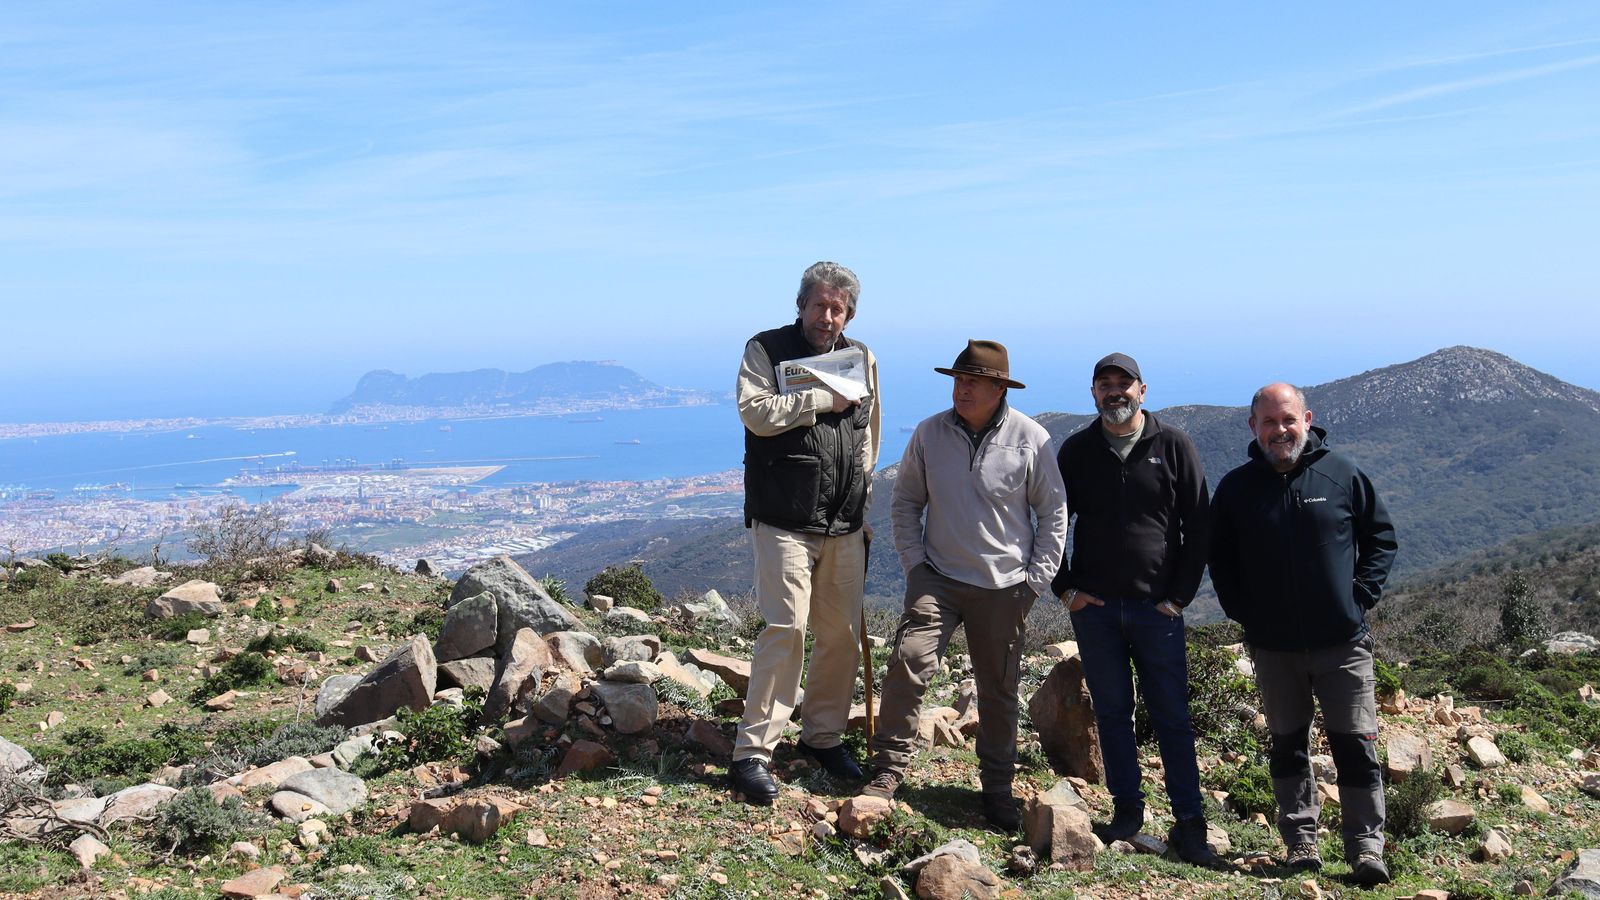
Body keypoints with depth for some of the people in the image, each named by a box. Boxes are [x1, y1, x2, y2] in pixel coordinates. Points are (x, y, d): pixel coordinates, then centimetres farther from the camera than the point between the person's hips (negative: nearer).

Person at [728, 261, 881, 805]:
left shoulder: (862, 359, 14)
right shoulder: (766, 350, 0)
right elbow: (756, 412, -18)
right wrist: (823, 399, -15)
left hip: (845, 525, 5)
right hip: (784, 520, -5)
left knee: (842, 632, 9)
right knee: (786, 627, -12)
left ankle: (823, 736, 26)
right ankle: (752, 752, -5)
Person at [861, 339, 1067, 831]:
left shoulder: (1030, 439, -5)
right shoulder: (929, 433, -1)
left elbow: (1053, 512, 3)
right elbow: (905, 502, 10)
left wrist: (1036, 578, -1)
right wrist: (913, 561, 0)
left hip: (1003, 587, 0)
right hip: (938, 577, 1)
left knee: (999, 690, 9)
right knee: (908, 660, -17)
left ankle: (998, 787, 25)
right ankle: (889, 767, -2)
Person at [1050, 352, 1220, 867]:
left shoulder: (1173, 447, 1)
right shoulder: (1077, 451, 6)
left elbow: (1198, 526, 3)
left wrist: (1179, 595, -2)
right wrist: (1064, 588, 3)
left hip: (1157, 607, -2)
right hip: (1094, 607, 2)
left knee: (1171, 715, 0)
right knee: (1112, 711, 8)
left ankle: (1189, 823, 6)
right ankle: (1127, 809, 19)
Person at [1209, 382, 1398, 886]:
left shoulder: (1342, 475, -1)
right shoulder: (1237, 488, 3)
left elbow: (1382, 536, 9)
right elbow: (1219, 559, 11)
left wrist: (1362, 594, -1)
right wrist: (1243, 613, 1)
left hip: (1343, 641, -1)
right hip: (1273, 647, 2)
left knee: (1356, 745, -1)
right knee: (1287, 746, 10)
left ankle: (1366, 848, 6)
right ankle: (1300, 843, 19)